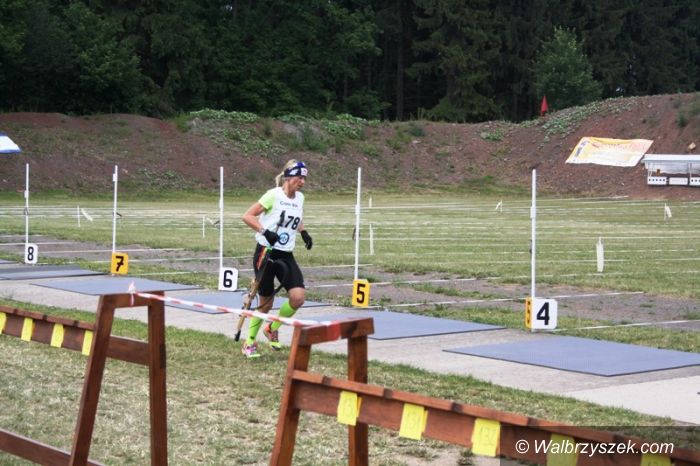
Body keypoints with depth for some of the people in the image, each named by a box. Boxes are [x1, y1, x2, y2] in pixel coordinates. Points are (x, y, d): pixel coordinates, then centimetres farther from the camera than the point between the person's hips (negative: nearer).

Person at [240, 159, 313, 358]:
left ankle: (272, 328, 16)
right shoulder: (274, 195, -12)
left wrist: (304, 233, 12)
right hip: (266, 252, -5)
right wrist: (265, 232, -26)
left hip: (286, 256, 5)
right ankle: (249, 343, 21)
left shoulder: (300, 198, 7)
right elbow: (247, 216, -14)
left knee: (298, 297, -11)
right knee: (266, 302, 0)